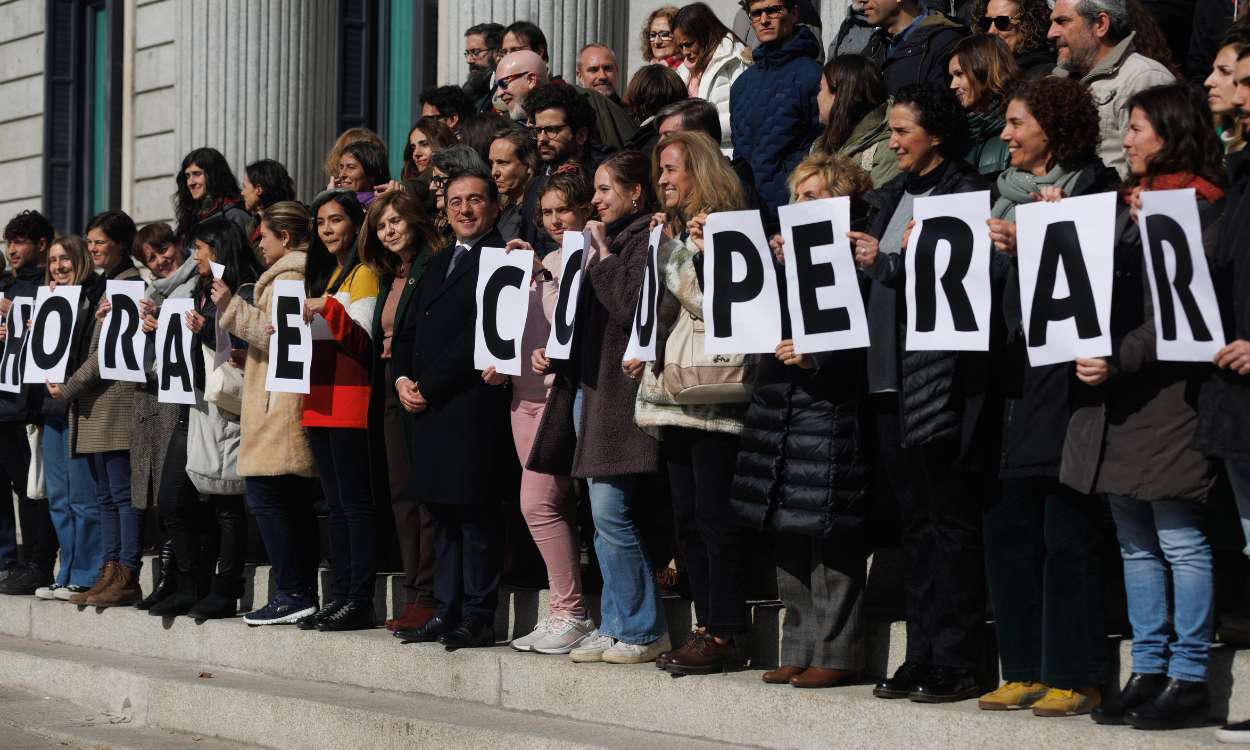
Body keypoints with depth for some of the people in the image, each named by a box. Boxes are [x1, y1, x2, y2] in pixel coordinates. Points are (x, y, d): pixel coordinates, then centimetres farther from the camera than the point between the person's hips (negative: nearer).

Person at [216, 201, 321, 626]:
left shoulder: (287, 278, -9)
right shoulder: (295, 275, 22)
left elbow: (275, 333, -19)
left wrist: (232, 306, -15)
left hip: (278, 402, -11)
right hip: (287, 403, 11)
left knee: (264, 495, -11)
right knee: (296, 502, 9)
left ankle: (291, 592, -13)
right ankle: (306, 592, 9)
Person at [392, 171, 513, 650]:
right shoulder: (438, 264, 22)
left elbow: (483, 334, -15)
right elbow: (410, 330, 22)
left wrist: (429, 384, -13)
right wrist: (403, 378, 3)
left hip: (471, 406, -8)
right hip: (428, 408, 8)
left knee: (474, 512, -6)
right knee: (442, 514, 11)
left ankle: (478, 618, -3)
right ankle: (446, 613, 16)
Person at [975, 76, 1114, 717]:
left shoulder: (1095, 187, -3)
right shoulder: (1008, 190, 17)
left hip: (1063, 378, -7)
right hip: (1010, 376, 7)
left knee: (1066, 535, -4)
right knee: (1007, 529, 7)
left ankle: (1074, 676, 2)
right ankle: (1026, 671, 15)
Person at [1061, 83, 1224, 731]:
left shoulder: (1199, 208, -8)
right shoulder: (1129, 204, 18)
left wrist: (1119, 361, -21)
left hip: (1166, 390, -9)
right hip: (1113, 394, 9)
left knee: (1179, 541, -4)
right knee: (1135, 543, 11)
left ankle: (1189, 678, 0)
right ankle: (1148, 672, 16)